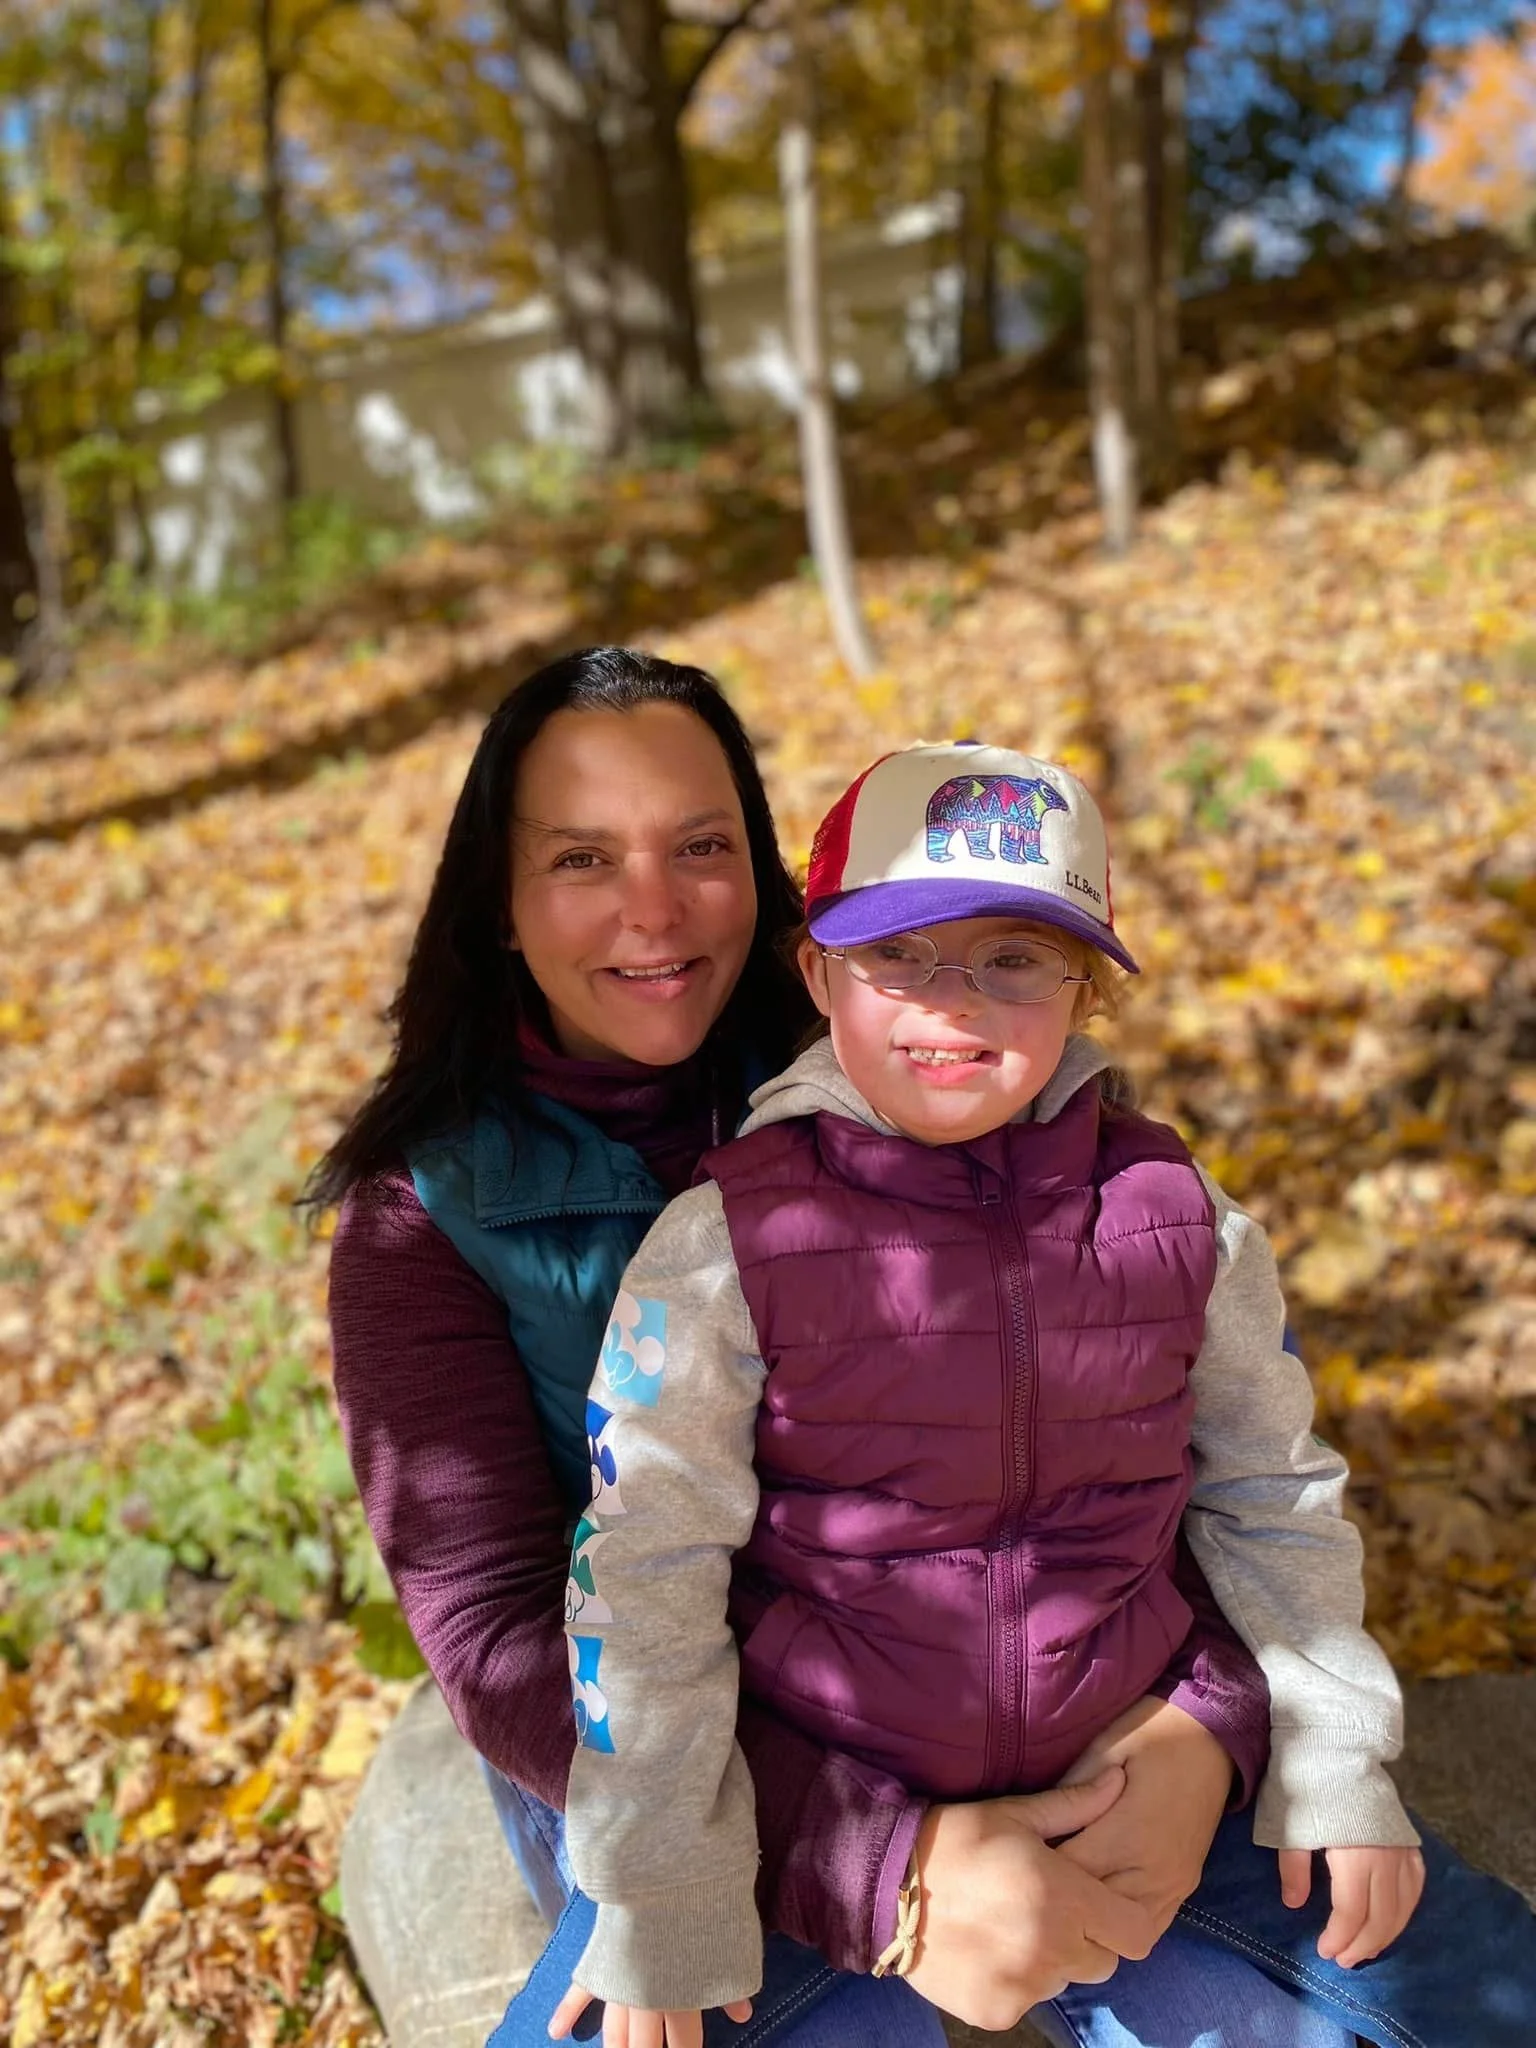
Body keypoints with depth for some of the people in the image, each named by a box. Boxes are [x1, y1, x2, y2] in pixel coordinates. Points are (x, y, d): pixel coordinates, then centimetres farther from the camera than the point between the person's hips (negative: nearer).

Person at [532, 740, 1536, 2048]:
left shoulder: (1174, 1213, -7)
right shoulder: (728, 1249, -17)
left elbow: (1272, 1495, 6)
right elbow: (643, 1579, -13)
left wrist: (1336, 1765, 5)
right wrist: (664, 1910, -10)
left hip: (1135, 1758, 3)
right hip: (827, 1791, -2)